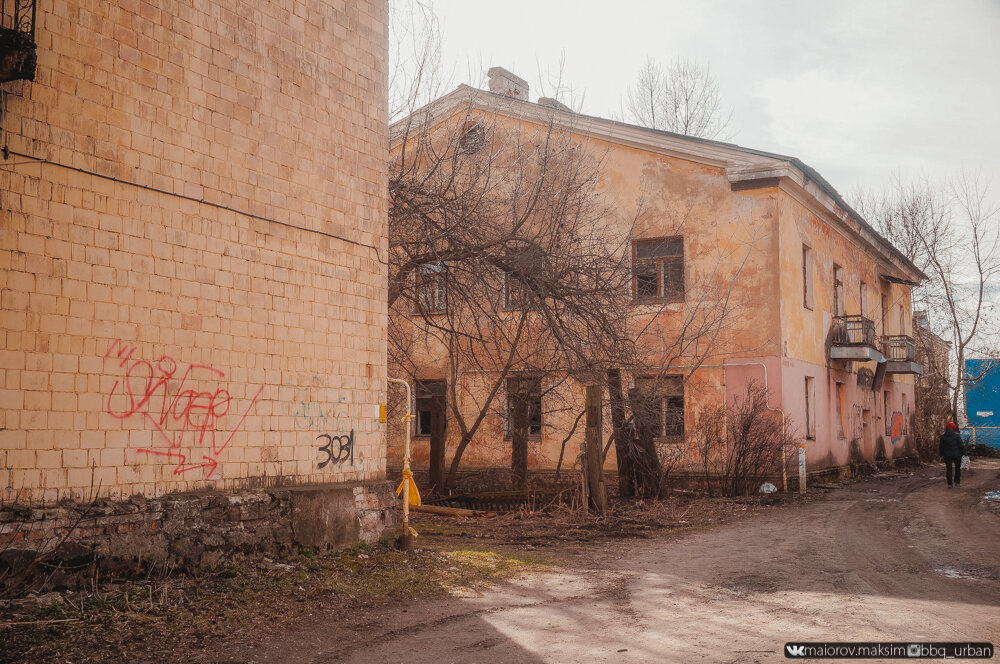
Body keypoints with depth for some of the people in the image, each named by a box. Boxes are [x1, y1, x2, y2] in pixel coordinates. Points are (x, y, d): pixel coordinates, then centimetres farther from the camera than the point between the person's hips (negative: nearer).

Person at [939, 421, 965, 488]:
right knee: (957, 468, 15)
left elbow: (941, 447, 7)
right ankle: (957, 482, 18)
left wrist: (942, 454, 17)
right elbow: (961, 445, -9)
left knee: (948, 469, 3)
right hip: (956, 455, -2)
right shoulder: (956, 435, -10)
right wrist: (963, 452, 2)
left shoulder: (943, 436, 1)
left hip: (947, 455, 2)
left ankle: (949, 484, -5)